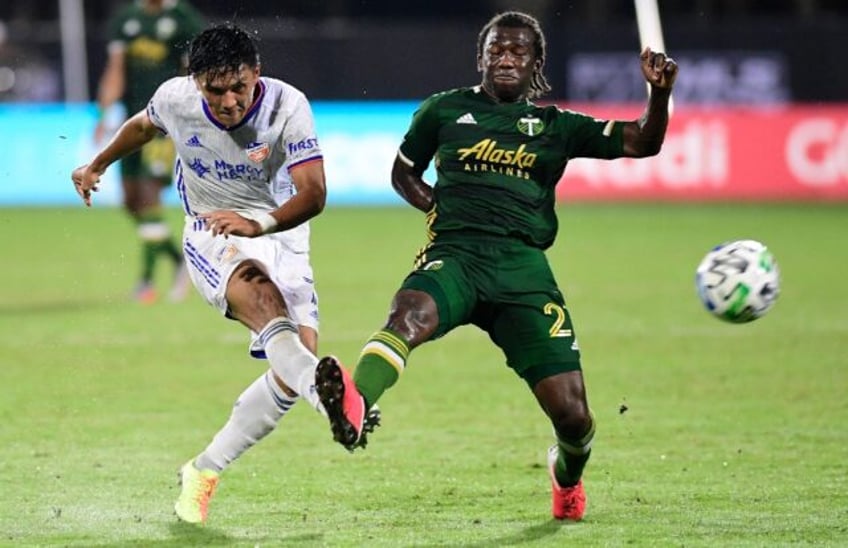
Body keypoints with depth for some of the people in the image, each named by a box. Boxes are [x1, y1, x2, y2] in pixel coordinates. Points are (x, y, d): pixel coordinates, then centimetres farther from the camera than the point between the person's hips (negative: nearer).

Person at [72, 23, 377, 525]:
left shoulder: (288, 106, -21)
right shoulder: (176, 98, -13)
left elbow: (313, 193, -30)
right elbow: (143, 126, 14)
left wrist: (259, 224, -48)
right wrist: (97, 166, 31)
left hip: (281, 234, 2)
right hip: (212, 235, -2)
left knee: (295, 364, -13)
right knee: (262, 297, -36)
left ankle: (204, 471, 3)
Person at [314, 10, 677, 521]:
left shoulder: (555, 125, 17)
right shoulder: (445, 110, 17)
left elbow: (642, 143, 9)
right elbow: (403, 173, 28)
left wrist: (660, 93, -11)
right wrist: (441, 208, 7)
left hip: (522, 265, 1)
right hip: (455, 253, -1)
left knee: (571, 414, -5)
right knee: (410, 313, -38)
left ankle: (567, 476, 32)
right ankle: (354, 406, -67)